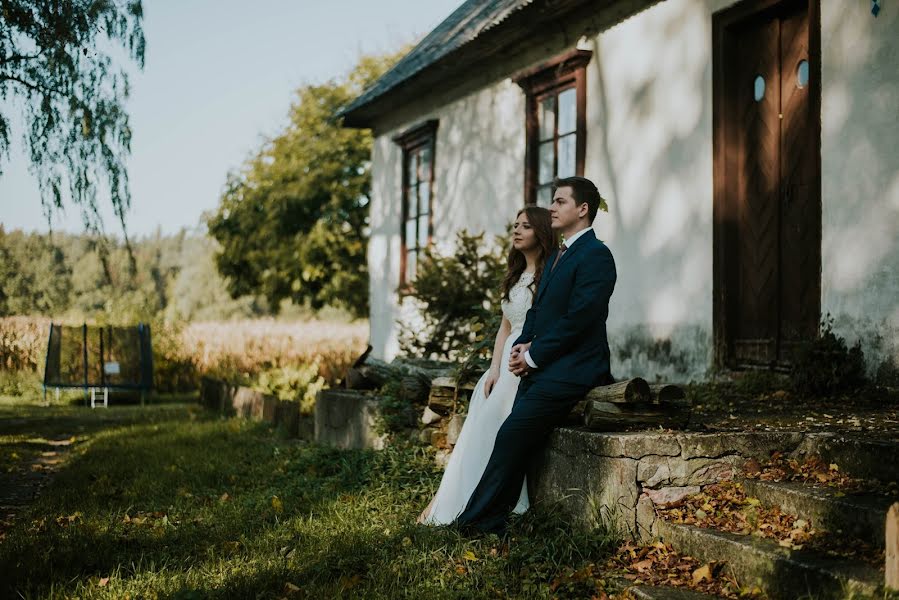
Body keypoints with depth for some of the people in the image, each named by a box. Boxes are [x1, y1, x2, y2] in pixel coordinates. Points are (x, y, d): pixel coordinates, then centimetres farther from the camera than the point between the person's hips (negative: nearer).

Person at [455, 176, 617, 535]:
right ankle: (492, 522, 6)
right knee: (516, 441, 2)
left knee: (511, 435, -15)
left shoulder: (595, 255, -10)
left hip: (568, 371, -9)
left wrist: (533, 355, -13)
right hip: (539, 369, 9)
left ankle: (476, 519, -10)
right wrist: (523, 346, 4)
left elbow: (578, 318, -18)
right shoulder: (557, 256, 21)